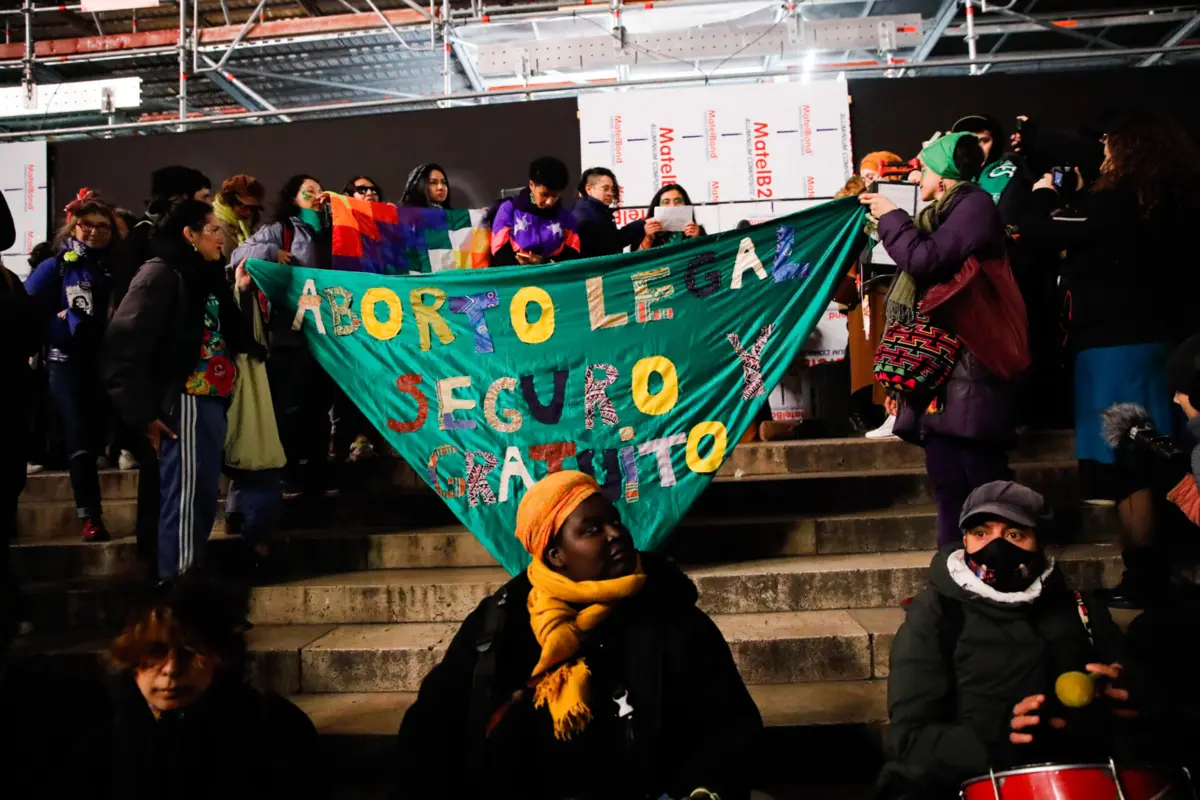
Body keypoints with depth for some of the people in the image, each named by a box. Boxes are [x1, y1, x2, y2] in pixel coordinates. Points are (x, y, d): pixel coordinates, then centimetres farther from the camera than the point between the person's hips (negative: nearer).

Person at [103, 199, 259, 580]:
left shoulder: (206, 277, 18)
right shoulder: (161, 274, -6)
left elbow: (232, 338, 14)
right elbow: (124, 345, -15)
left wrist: (241, 292, 8)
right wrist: (143, 412, -15)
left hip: (211, 401, 9)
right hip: (185, 403, -8)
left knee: (202, 498, 14)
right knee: (185, 498, -6)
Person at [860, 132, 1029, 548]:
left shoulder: (974, 204, -5)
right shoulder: (942, 212, 21)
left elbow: (925, 259, -16)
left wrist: (891, 217, -5)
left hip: (970, 362, -9)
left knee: (981, 472, -10)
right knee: (946, 474, 8)